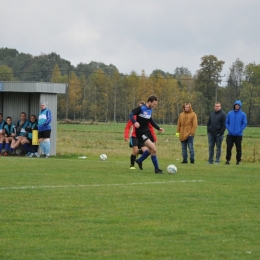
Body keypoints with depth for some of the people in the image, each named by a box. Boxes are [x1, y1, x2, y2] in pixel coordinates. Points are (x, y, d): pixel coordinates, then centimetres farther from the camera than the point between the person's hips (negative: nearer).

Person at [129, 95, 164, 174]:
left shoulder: (150, 110, 9)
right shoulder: (141, 109, -15)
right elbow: (131, 115, -23)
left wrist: (158, 128, 20)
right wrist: (135, 122, -42)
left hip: (147, 131, 9)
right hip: (140, 132, -9)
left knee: (152, 150, 15)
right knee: (153, 149, -17)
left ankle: (139, 161, 39)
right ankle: (157, 169, -8)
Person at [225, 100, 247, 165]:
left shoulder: (243, 114, 1)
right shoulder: (230, 113, 7)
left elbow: (245, 123, -2)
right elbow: (226, 122, 8)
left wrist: (239, 130, -11)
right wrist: (229, 129, -6)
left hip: (238, 135, -1)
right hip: (230, 134, 1)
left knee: (238, 148, 3)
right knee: (229, 147, -2)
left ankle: (238, 160, 11)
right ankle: (228, 160, 7)